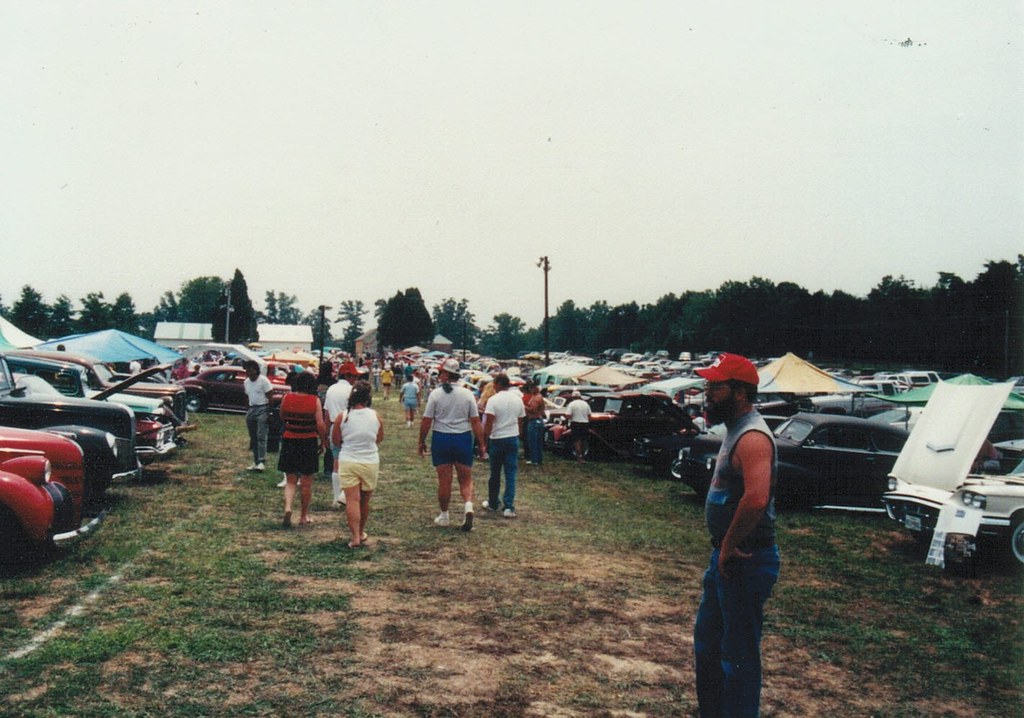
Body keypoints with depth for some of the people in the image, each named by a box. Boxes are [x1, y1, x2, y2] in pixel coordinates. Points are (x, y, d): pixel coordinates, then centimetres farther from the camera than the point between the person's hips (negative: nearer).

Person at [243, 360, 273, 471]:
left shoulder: (263, 380, -8)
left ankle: (261, 462, -17)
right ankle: (255, 462, 13)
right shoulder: (246, 382, 14)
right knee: (253, 437, 8)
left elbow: (269, 397, -9)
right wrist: (248, 411, 11)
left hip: (262, 409, -7)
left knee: (261, 436, -14)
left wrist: (269, 412, -15)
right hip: (251, 409, 7)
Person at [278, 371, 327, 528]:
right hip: (309, 442, -2)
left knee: (290, 481, 12)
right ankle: (304, 516, 20)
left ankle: (288, 508, -12)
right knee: (306, 482, 11)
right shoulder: (315, 400, -9)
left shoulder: (287, 398, -2)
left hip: (289, 440, 2)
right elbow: (320, 424, -12)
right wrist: (323, 442, 0)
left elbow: (282, 419, 10)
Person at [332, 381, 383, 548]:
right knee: (365, 501, 16)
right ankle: (361, 532, 32)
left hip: (348, 462, -2)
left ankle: (355, 537, -13)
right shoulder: (375, 416, -4)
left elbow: (335, 440, 3)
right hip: (370, 463, 2)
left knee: (352, 500, -3)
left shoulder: (342, 417, -8)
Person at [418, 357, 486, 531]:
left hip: (441, 438, -1)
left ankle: (444, 516, 21)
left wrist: (421, 442, 7)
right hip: (464, 438, 1)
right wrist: (481, 444, 3)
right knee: (466, 479, 12)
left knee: (444, 481, 10)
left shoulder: (435, 394, -7)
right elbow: (476, 421, -3)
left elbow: (426, 421, -6)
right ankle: (468, 505, -12)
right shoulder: (467, 394, -3)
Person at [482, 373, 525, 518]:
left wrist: (484, 441, -8)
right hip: (513, 439, 3)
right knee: (511, 474, 3)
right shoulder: (518, 400, 4)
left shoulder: (493, 400, -11)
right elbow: (520, 421, 12)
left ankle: (493, 503, 24)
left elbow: (488, 424, -15)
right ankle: (509, 507, -3)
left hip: (496, 439, -3)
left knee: (495, 474, 12)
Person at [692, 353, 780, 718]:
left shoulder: (752, 437, -21)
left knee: (739, 653, 1)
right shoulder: (735, 430, 11)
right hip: (726, 559, 11)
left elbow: (757, 499, -35)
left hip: (745, 561, -11)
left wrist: (729, 546, -24)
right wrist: (723, 548, 13)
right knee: (707, 640, 22)